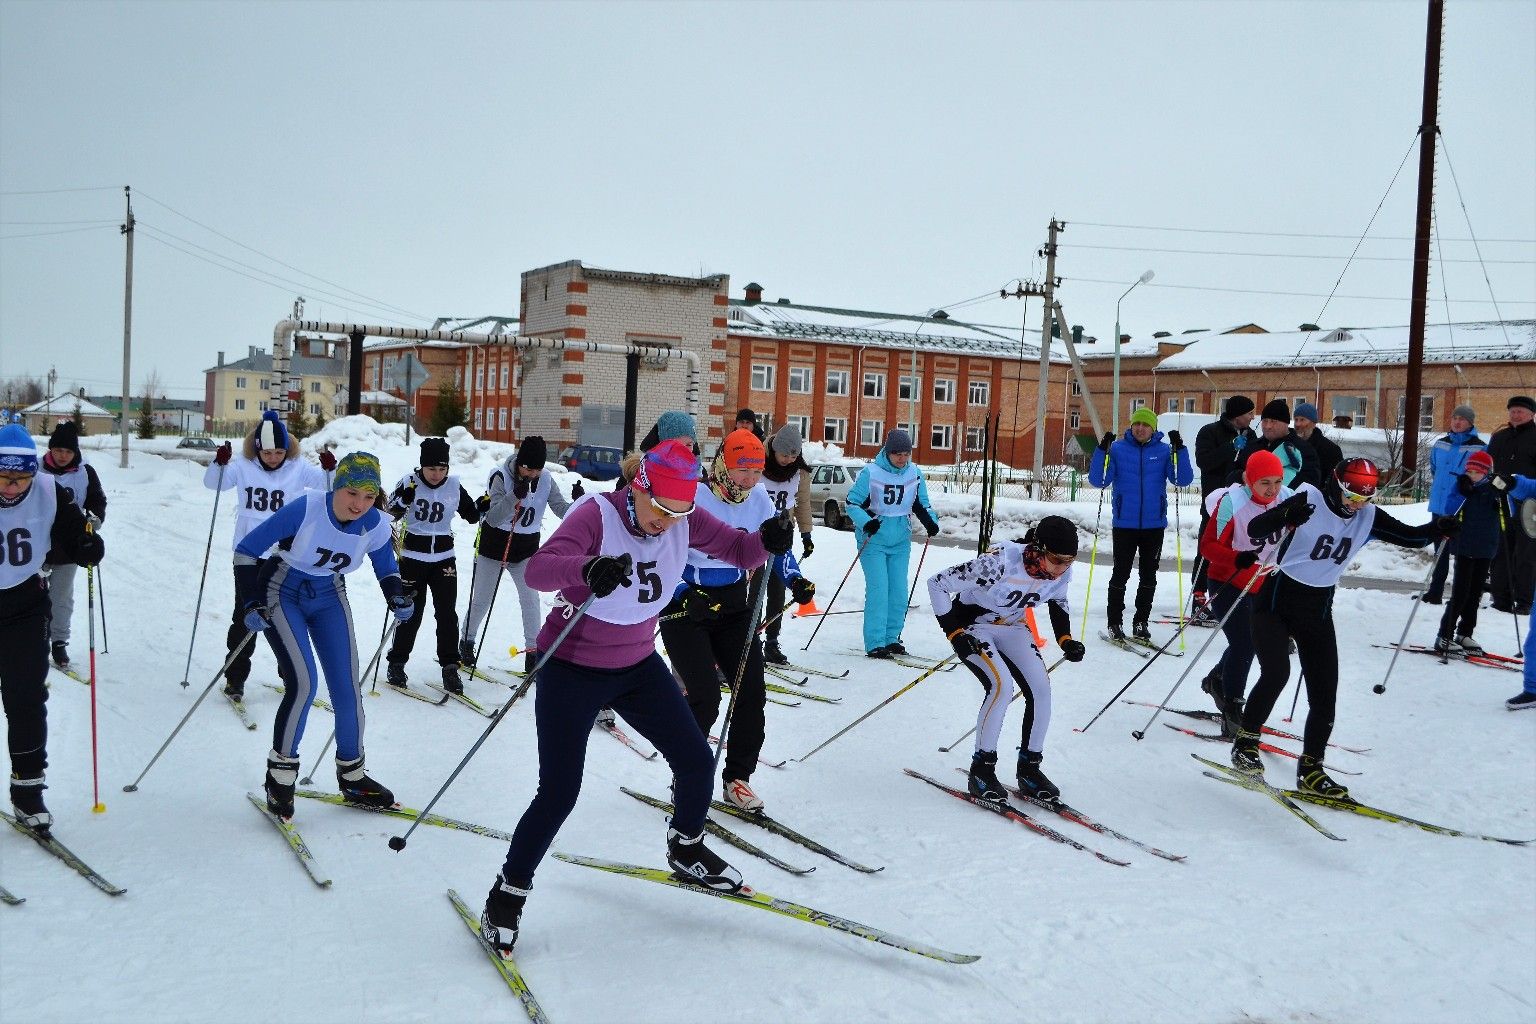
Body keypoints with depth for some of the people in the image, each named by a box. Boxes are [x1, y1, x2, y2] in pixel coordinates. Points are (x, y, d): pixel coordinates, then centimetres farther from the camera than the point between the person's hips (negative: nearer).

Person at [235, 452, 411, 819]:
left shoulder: (377, 525, -15)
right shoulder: (304, 509, -27)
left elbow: (386, 569, 5)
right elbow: (246, 551, -19)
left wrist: (398, 598, -14)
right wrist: (252, 605, -25)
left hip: (329, 599, 4)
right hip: (281, 596, -4)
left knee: (347, 689, 0)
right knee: (303, 682, -20)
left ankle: (352, 777, 18)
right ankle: (280, 775, -1)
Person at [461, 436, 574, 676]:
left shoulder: (546, 483, -8)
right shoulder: (501, 477, -19)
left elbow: (563, 511, -13)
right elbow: (494, 518, -26)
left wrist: (578, 502, -33)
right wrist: (515, 496, -41)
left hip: (526, 550, 2)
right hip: (494, 545, -2)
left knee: (530, 598, -10)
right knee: (481, 601, 10)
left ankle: (532, 651, -4)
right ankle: (466, 641, 31)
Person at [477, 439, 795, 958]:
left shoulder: (684, 519, -9)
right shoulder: (597, 514, -26)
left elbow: (739, 550, -6)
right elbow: (537, 570, -39)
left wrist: (768, 539, -30)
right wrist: (587, 569, -61)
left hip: (638, 666, 6)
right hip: (572, 671, -6)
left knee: (697, 761, 9)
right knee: (559, 793, -9)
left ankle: (687, 851, 37)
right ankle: (508, 892, 14)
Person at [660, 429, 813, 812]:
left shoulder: (759, 499, 0)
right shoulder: (692, 498, -17)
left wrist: (795, 580, -6)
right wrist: (682, 595, -30)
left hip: (735, 607, 6)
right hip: (686, 608, -6)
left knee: (752, 692, -1)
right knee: (705, 697, -13)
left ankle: (737, 778, 16)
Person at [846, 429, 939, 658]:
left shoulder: (915, 474, 2)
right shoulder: (870, 473, -11)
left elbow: (922, 504, 14)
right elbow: (852, 503, -7)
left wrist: (931, 521, -4)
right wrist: (866, 522, -24)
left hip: (900, 542, 5)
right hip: (873, 541, -5)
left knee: (899, 591, 4)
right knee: (878, 590, -11)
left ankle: (892, 638, 17)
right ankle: (875, 643, -7)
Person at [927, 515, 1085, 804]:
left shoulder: (1062, 571, -17)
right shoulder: (1000, 562, -36)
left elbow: (1058, 602, 9)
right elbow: (936, 583, -28)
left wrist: (1066, 639, -5)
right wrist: (955, 634, -27)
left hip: (1012, 628, 6)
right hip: (972, 626, -5)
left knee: (1041, 688, -12)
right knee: (1002, 685, -26)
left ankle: (1029, 769, 5)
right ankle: (981, 770, -11)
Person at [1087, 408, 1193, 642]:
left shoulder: (1164, 451, 2)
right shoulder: (1117, 449, 0)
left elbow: (1183, 480, -7)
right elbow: (1098, 480, -7)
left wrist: (1179, 449, -17)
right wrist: (1102, 450, -19)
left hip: (1154, 524, 2)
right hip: (1125, 524, -2)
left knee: (1149, 576, 9)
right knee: (1121, 574, -1)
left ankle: (1141, 623, 20)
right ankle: (1115, 623, 9)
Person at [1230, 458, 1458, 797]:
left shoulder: (1368, 517, 0)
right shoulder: (1309, 500, -17)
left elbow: (1411, 536, 4)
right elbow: (1254, 529, -26)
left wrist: (1437, 528, -18)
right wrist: (1284, 517, -46)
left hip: (1318, 609, 6)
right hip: (1276, 599, -5)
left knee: (1324, 693, 2)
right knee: (1276, 673, -23)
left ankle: (1310, 769, 14)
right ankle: (1245, 742, -4)